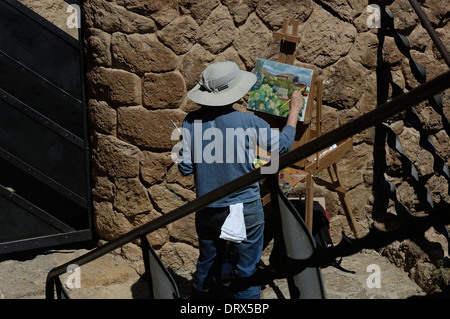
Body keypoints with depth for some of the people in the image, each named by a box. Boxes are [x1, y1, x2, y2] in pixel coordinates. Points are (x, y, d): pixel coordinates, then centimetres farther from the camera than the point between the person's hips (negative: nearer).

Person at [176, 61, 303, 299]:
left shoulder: (191, 122, -9)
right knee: (246, 270, 11)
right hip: (245, 209, -3)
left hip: (207, 211, 4)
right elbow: (283, 144, -2)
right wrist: (295, 109, 11)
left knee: (207, 265, 23)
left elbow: (185, 167, -5)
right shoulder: (248, 122, -17)